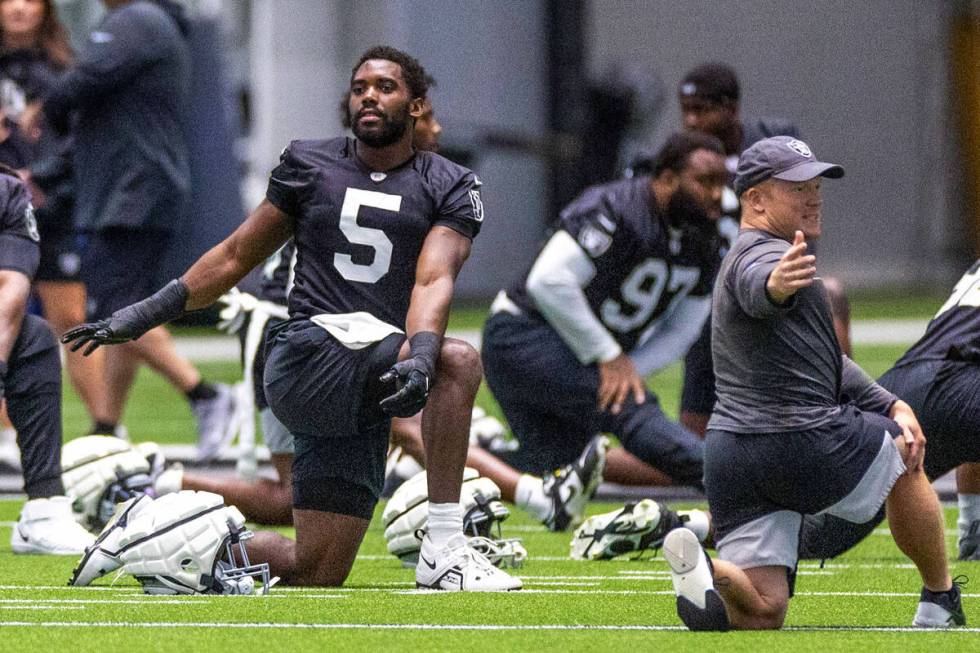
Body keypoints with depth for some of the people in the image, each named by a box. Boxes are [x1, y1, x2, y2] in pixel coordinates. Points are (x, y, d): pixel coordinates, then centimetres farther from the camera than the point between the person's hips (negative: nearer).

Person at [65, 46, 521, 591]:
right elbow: (237, 256, 21)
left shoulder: (448, 189, 11)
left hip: (363, 393, 3)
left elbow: (433, 281, -7)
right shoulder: (310, 166, 13)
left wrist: (418, 357, -27)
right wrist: (143, 315, 18)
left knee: (316, 574, 0)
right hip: (307, 357, -2)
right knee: (459, 361, -28)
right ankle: (444, 551, -27)